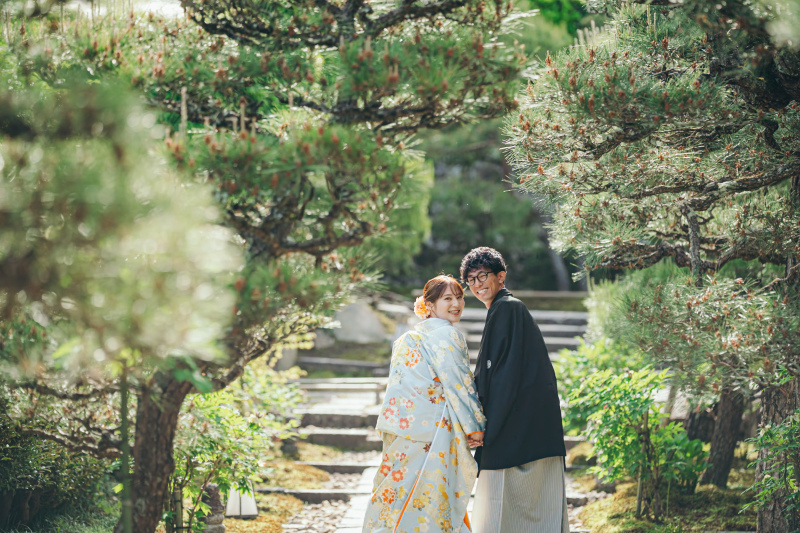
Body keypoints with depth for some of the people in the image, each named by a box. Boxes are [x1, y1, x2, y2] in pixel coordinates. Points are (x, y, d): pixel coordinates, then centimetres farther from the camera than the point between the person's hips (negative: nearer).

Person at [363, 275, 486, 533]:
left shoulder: (412, 337, 17)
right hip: (434, 426, -9)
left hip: (404, 422, 9)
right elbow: (457, 383, -13)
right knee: (431, 491, -4)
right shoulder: (447, 335, -9)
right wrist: (474, 426, -7)